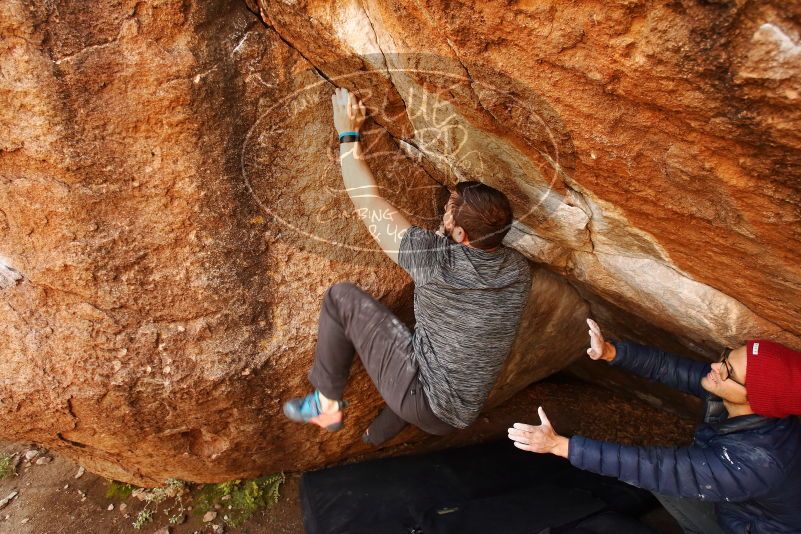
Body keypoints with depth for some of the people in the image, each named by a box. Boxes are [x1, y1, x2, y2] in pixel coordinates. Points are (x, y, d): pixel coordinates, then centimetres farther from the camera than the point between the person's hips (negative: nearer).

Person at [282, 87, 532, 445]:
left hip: (422, 401, -7)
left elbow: (368, 202, -14)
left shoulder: (437, 259, -24)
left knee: (342, 297, -5)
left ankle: (327, 404, 11)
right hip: (459, 416, 7)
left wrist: (348, 134, -3)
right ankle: (378, 435, 48)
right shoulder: (520, 271, -6)